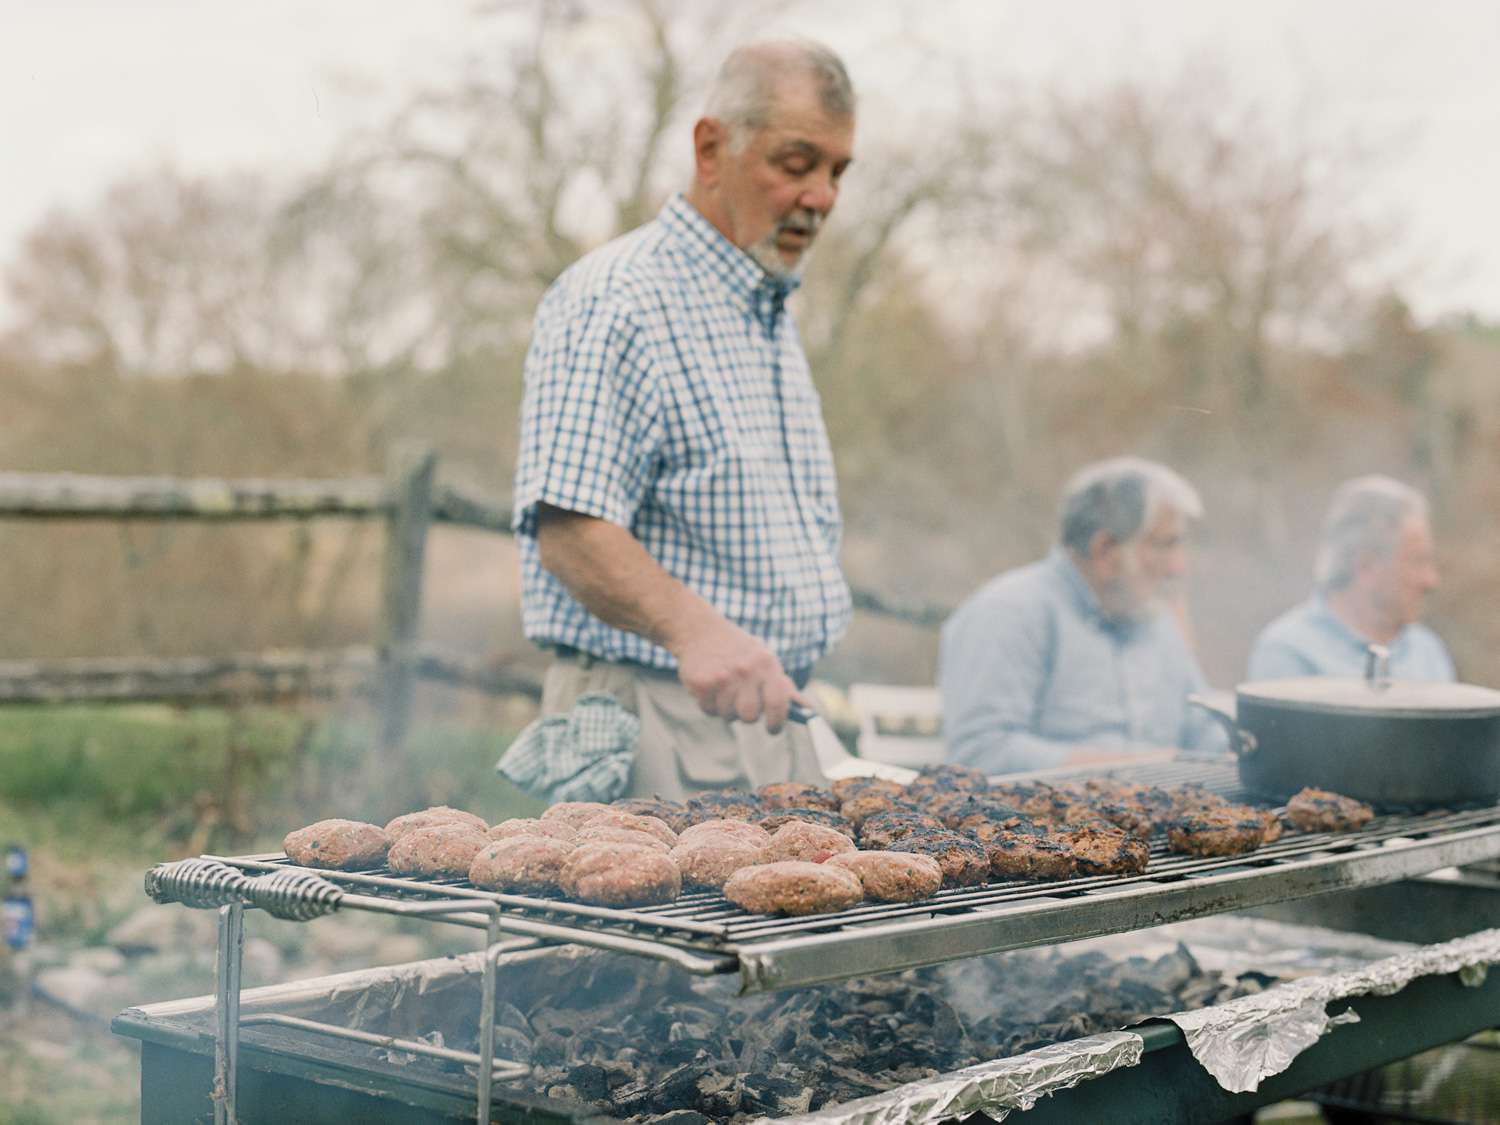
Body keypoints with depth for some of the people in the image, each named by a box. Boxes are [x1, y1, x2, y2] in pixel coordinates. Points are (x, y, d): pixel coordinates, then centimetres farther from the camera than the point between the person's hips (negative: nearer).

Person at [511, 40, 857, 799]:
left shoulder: (772, 315, 19)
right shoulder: (611, 302, -12)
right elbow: (569, 528, -24)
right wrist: (693, 629, -39)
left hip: (771, 720, 9)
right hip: (658, 724, -8)